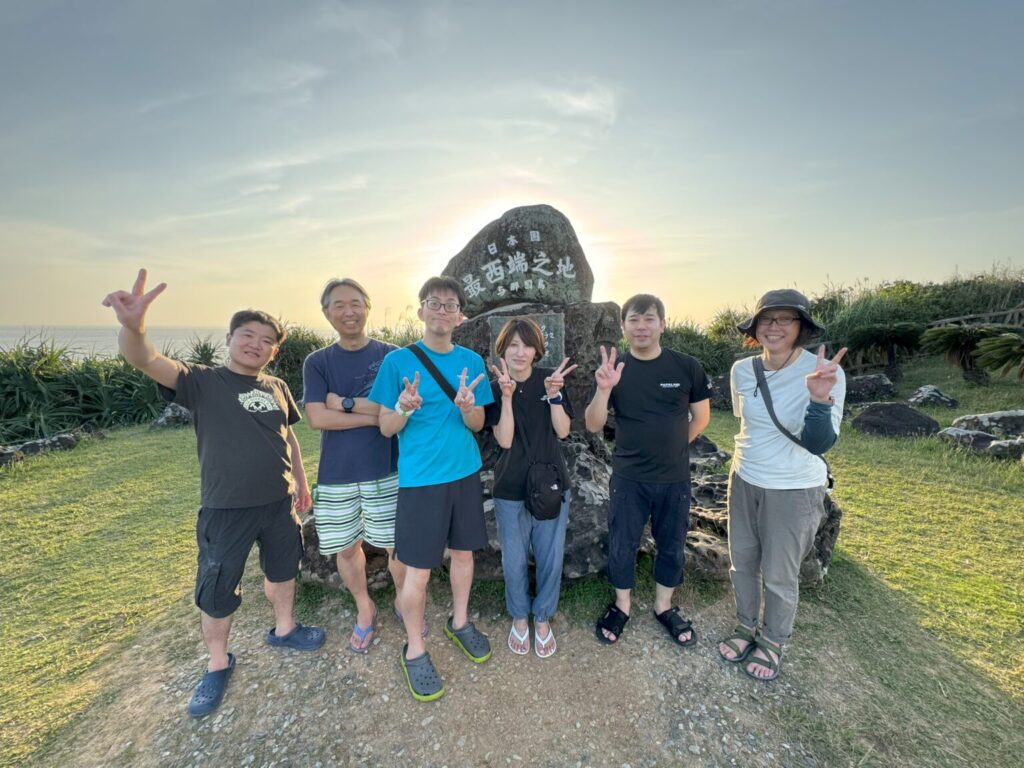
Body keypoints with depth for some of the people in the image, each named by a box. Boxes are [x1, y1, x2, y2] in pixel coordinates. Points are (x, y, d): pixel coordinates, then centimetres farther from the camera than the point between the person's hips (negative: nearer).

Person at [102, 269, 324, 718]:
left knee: (283, 569, 21)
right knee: (217, 591, 10)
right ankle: (218, 665, 35)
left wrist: (301, 481, 15)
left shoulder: (277, 388, 3)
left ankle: (283, 629, 47)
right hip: (225, 510, -4)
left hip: (278, 502, 5)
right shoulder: (202, 382, -11)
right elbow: (145, 360, -28)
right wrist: (133, 325, -49)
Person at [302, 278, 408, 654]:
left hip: (386, 470, -1)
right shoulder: (317, 362, 0)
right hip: (336, 475, 2)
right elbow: (318, 418, -11)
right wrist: (376, 414, -16)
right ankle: (365, 609, 40)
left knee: (397, 545, 9)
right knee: (346, 548, 15)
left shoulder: (392, 356, -3)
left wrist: (345, 403, -14)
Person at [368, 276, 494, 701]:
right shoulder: (397, 360, -8)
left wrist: (467, 406, -21)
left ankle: (459, 622, 43)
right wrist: (404, 408, -27)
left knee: (463, 552, 18)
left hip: (465, 473, 4)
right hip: (420, 478, -4)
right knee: (418, 571, 4)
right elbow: (386, 428, -5)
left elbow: (477, 424, 1)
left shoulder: (471, 360, 2)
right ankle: (415, 651, 28)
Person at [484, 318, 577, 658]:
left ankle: (543, 618, 38)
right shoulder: (494, 388, -6)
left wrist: (553, 394, -23)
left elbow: (562, 431, -8)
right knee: (514, 560, 12)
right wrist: (507, 397, -26)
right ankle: (519, 618, 39)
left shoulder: (550, 379, -4)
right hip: (511, 489, -1)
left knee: (550, 558, 12)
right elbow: (504, 440, -15)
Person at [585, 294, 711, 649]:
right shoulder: (613, 369, -7)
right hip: (627, 478, 0)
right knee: (622, 546, 12)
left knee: (671, 546, 17)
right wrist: (603, 389, -28)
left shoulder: (686, 367, -9)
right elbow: (593, 425, -12)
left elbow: (701, 417, 4)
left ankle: (664, 606, 40)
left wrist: (671, 447, 9)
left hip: (674, 479, 1)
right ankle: (622, 606, 36)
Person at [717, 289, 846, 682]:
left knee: (779, 575, 12)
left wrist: (820, 398, -42)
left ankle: (772, 641, 38)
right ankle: (746, 627, 42)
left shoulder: (825, 371, -20)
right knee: (742, 561, 18)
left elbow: (818, 444, -26)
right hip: (744, 480, 4)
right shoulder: (742, 370, -7)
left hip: (795, 490, -4)